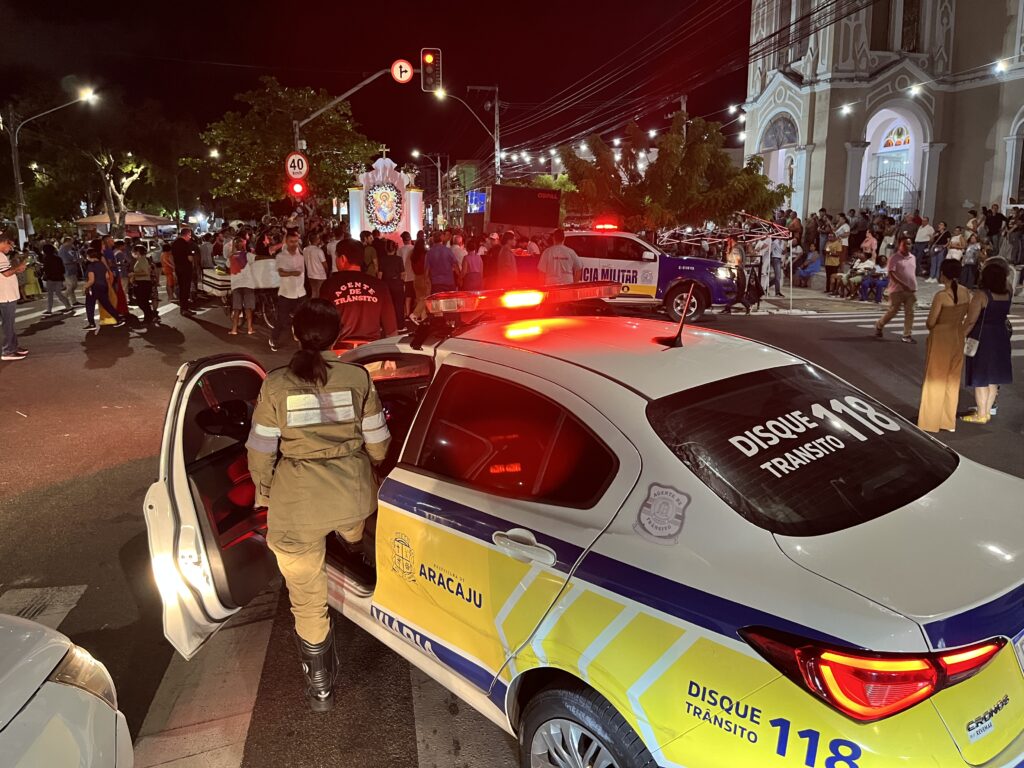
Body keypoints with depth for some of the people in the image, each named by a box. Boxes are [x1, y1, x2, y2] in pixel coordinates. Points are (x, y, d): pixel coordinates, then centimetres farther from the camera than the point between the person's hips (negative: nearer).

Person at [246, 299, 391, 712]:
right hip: (353, 494, 2)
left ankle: (321, 688, 27)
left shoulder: (276, 385, -8)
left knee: (308, 600, 14)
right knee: (352, 535, 40)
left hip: (297, 506, -1)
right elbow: (377, 446, 1)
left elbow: (261, 451, -1)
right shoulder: (358, 378, -6)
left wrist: (263, 490, 18)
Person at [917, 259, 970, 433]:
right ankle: (949, 421, 25)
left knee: (935, 380, 6)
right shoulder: (966, 292, -2)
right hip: (958, 337, 6)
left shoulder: (941, 296, -21)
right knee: (952, 380, 16)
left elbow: (930, 322, -16)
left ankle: (931, 421, 13)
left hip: (941, 338, -6)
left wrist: (933, 327, 5)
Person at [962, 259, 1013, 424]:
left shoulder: (981, 295, -17)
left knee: (980, 378, 3)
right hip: (1000, 337, 6)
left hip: (982, 338, -6)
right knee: (993, 377, 15)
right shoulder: (1007, 294, 0)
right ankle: (987, 412, 24)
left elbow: (971, 321, -18)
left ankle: (981, 415, 9)